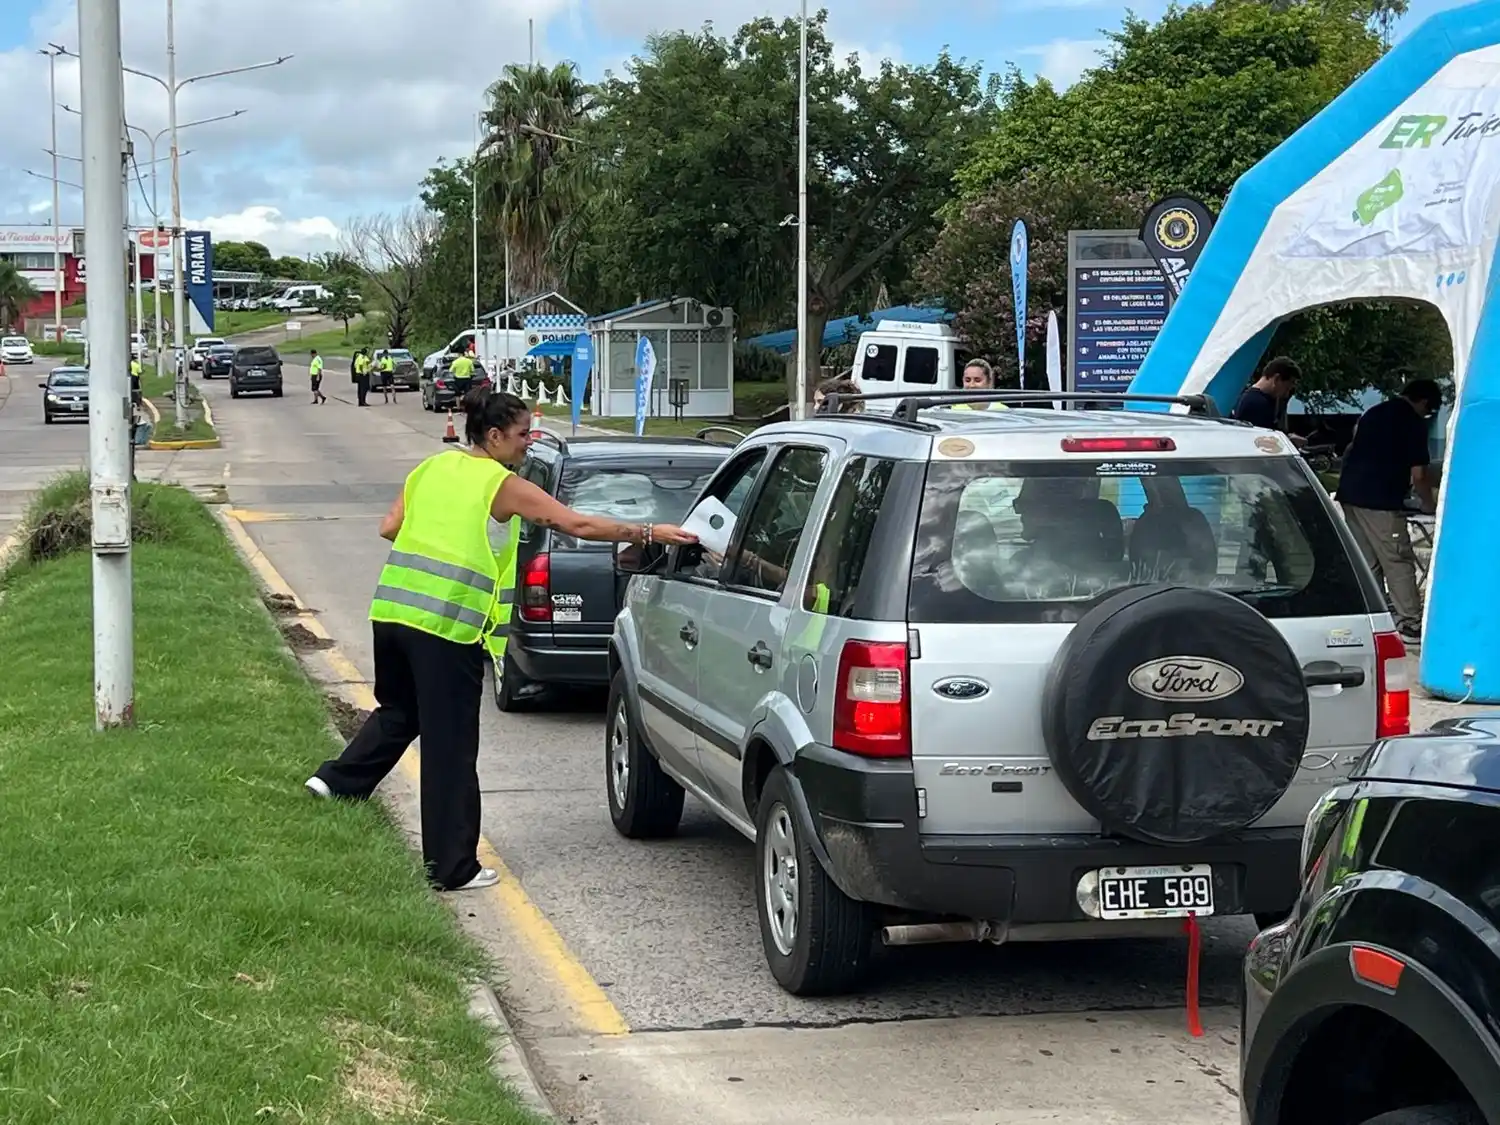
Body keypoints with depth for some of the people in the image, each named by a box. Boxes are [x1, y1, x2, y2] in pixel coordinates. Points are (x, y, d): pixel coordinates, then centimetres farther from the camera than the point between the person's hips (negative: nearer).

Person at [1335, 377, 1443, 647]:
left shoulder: (1372, 413, 19)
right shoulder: (1414, 423, -4)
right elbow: (1418, 475, -6)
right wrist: (1428, 503, 11)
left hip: (1350, 493, 8)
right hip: (1380, 501, -8)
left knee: (1366, 563, 14)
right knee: (1399, 563, -3)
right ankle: (1410, 624, -3)